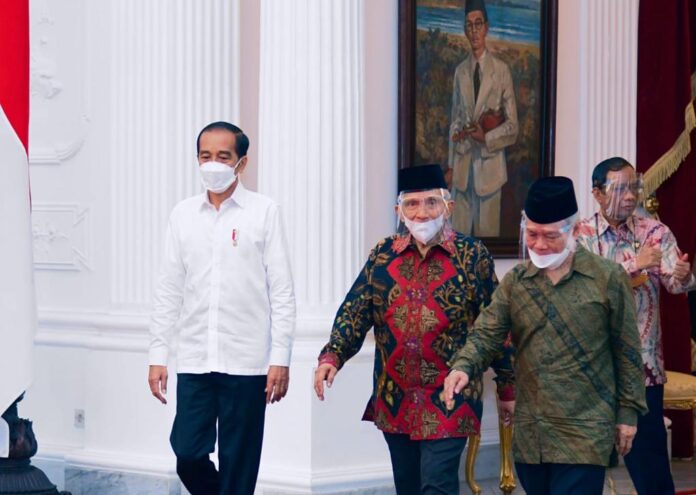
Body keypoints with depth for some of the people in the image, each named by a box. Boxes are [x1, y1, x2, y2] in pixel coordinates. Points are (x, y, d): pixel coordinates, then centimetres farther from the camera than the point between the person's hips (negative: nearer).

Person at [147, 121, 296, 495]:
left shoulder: (263, 212, 0)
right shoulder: (183, 215, 9)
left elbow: (282, 292, -2)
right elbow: (168, 291, 11)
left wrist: (280, 359, -8)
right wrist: (158, 356, 5)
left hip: (246, 363, -3)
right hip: (194, 361, 3)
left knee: (238, 465, 1)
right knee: (188, 454, -2)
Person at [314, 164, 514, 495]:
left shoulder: (472, 256, -3)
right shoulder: (384, 255, 7)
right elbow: (355, 311, 2)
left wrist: (508, 389, 3)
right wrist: (332, 356, -15)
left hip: (449, 403, -4)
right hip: (395, 402, 4)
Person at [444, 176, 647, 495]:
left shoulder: (608, 278, -3)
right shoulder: (514, 281, 7)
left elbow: (626, 352, 1)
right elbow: (487, 334, -2)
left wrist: (628, 412, 1)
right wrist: (463, 366, -22)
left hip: (584, 432, -4)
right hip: (530, 433, 4)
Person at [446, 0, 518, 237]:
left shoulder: (501, 70, -5)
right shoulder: (460, 71, 8)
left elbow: (512, 125, -2)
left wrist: (486, 138, -16)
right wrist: (451, 164, 11)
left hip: (490, 161, -3)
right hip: (463, 162, 3)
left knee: (487, 230, 1)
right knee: (460, 230, 4)